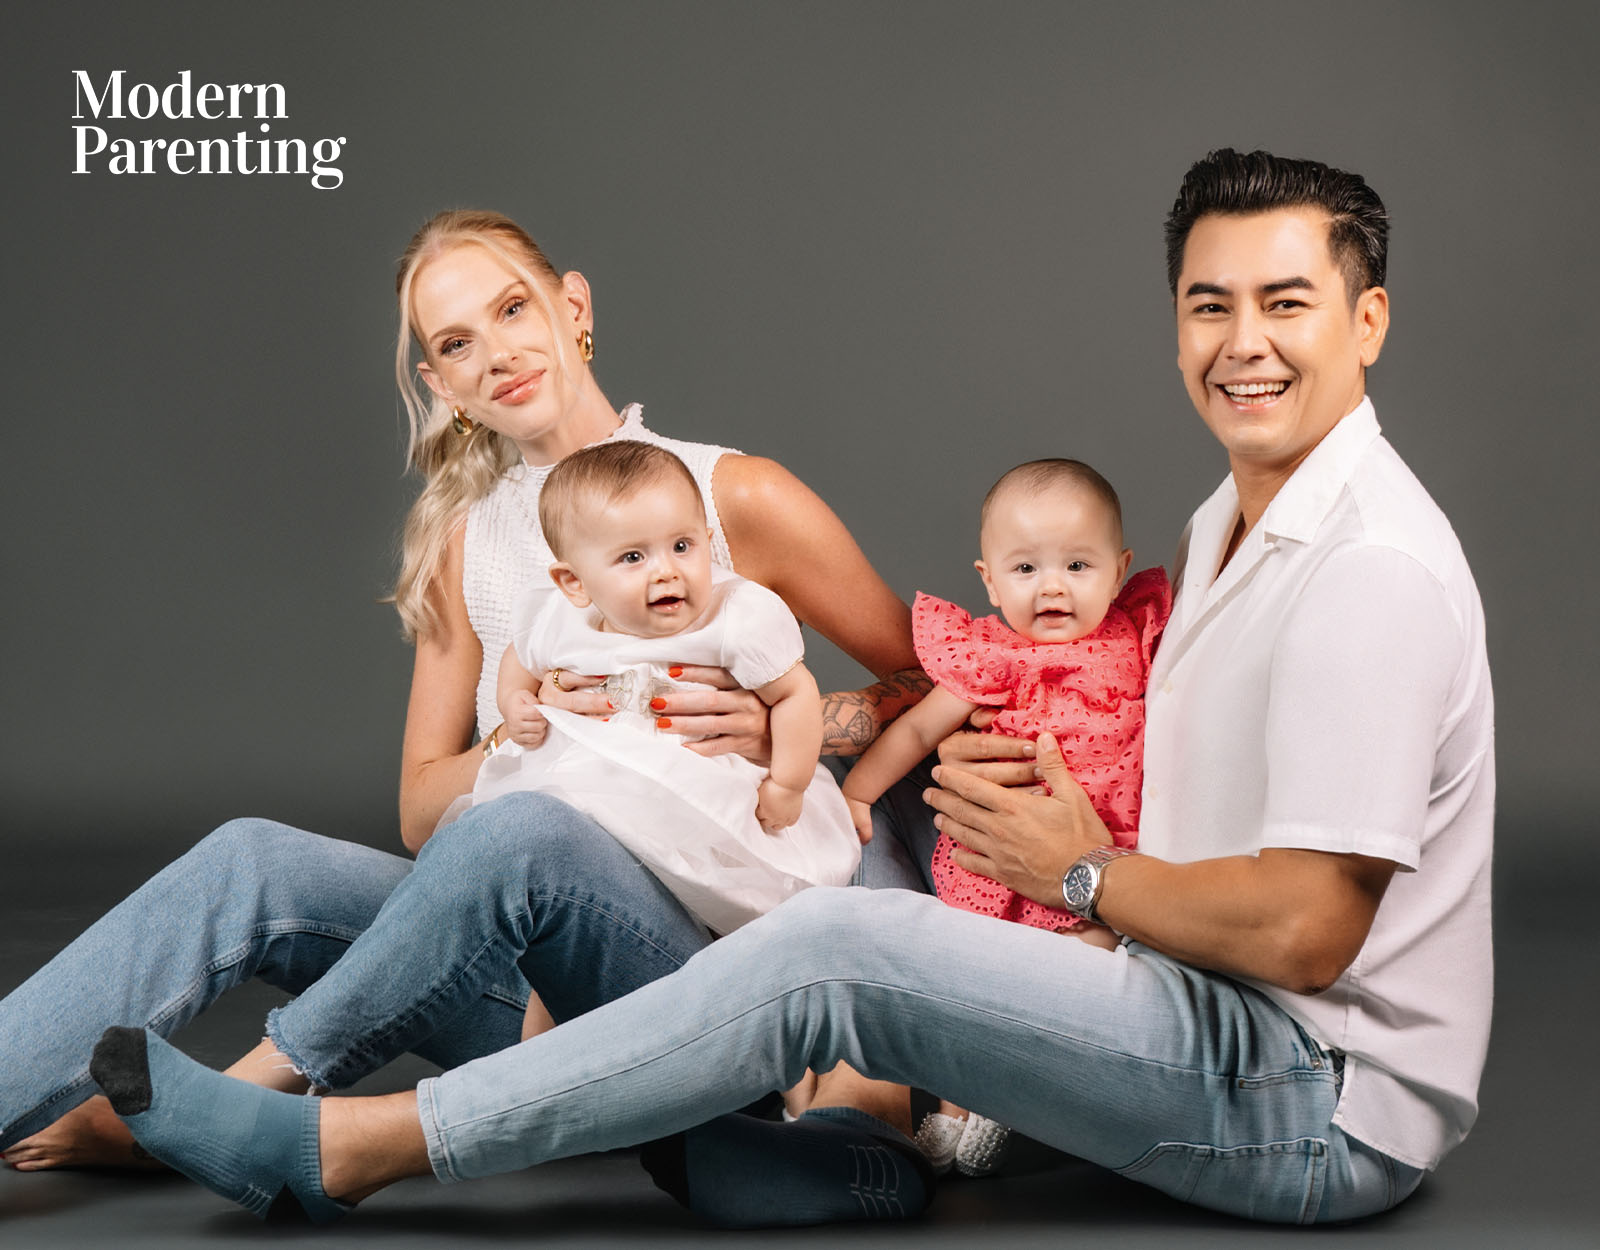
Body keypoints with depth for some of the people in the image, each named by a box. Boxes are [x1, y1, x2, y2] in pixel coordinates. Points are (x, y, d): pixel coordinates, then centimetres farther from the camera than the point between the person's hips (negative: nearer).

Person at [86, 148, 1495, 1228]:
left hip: (1327, 1106, -10)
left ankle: (340, 1146, -18)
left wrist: (1084, 872, -7)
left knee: (837, 946, -23)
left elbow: (1303, 931, -23)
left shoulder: (1375, 566, -18)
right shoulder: (1228, 523, 14)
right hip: (1241, 1050, 10)